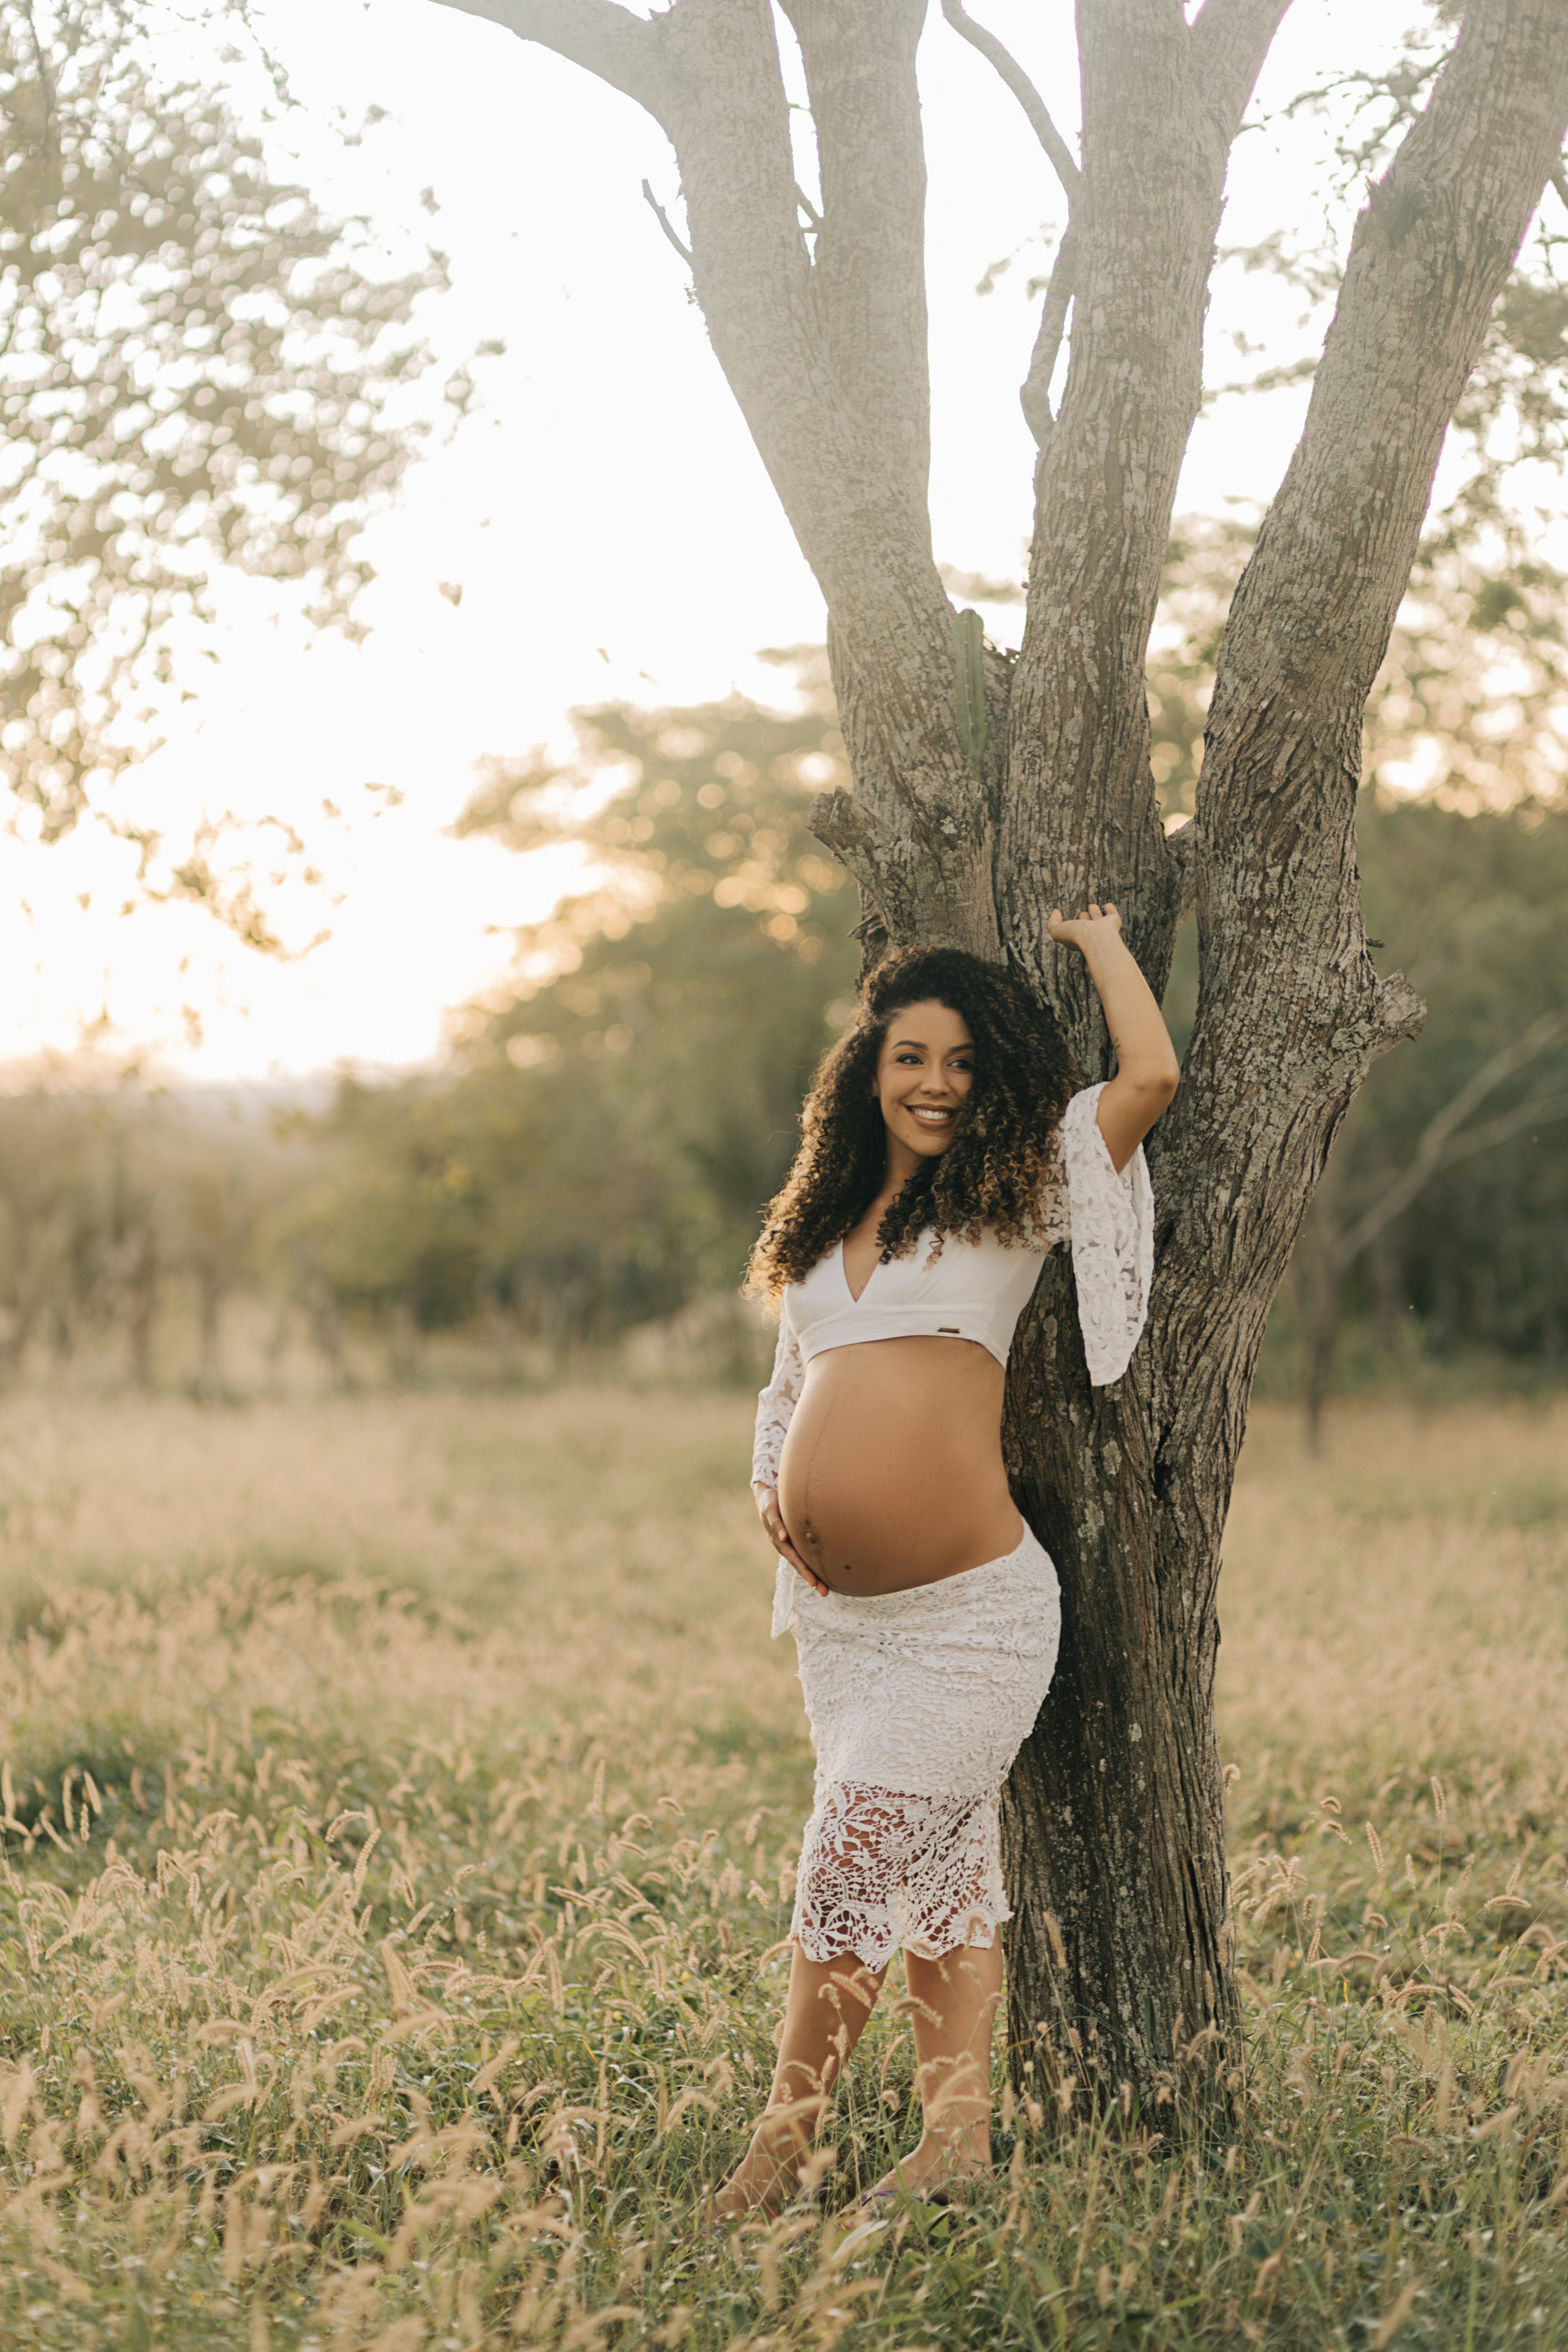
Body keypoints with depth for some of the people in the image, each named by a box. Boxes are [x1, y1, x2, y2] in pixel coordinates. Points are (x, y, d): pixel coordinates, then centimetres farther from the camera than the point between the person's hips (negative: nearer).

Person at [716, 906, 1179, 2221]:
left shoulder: (1015, 1194, 2)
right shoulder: (828, 1225, 17)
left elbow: (1152, 1076, -7)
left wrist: (1097, 936, 8)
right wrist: (773, 1483, 9)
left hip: (967, 1613, -5)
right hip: (837, 1612, 6)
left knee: (848, 1876, -5)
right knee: (937, 1872, 12)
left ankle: (781, 2152, 7)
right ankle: (958, 2140, 17)